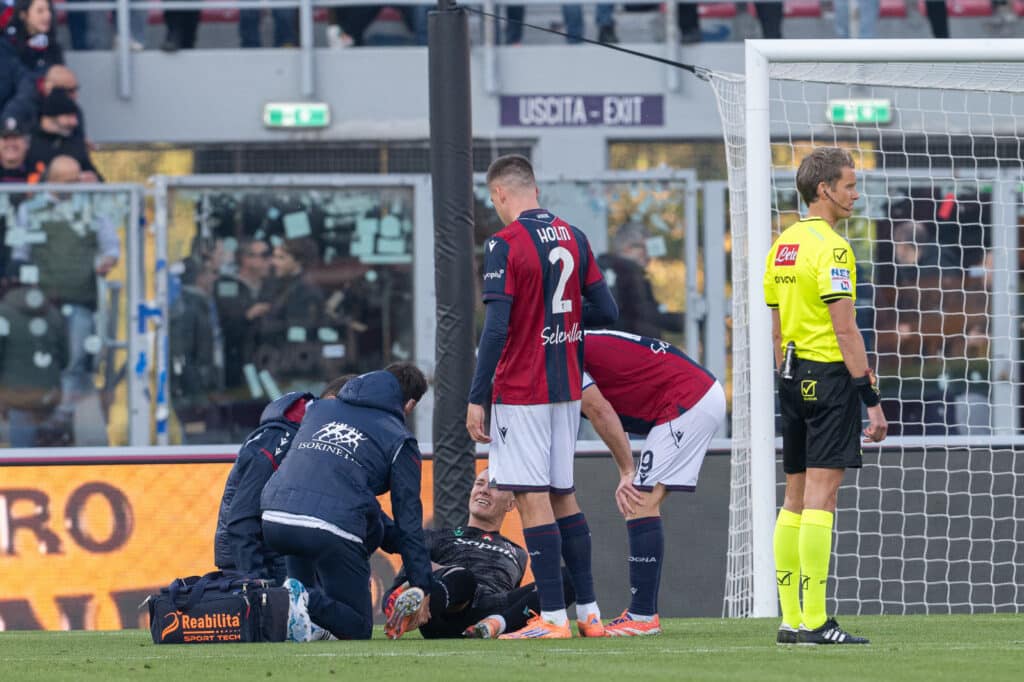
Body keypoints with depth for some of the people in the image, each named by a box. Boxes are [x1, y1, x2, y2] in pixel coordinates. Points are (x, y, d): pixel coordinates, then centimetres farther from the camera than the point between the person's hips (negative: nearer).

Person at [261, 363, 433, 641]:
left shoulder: (319, 409, 27)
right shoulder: (400, 440, 13)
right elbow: (408, 518, 11)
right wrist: (421, 587, 16)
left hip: (273, 522, 5)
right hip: (332, 532, -5)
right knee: (358, 628, 9)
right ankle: (309, 603, -21)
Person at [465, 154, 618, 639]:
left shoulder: (505, 244, -12)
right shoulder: (574, 238, 8)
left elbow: (496, 328, -17)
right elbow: (606, 312, 11)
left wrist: (476, 398, -14)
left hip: (520, 391, -7)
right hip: (567, 387, 7)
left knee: (533, 499, -5)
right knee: (562, 495, 14)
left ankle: (553, 618, -7)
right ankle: (589, 613, 14)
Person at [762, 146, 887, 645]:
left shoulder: (783, 245, 13)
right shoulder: (830, 248, -13)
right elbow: (845, 329, -17)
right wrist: (871, 399, -15)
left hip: (794, 379, 9)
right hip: (831, 376, -9)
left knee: (796, 500, 10)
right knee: (821, 497, -10)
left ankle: (790, 620, 11)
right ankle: (814, 623, -13)